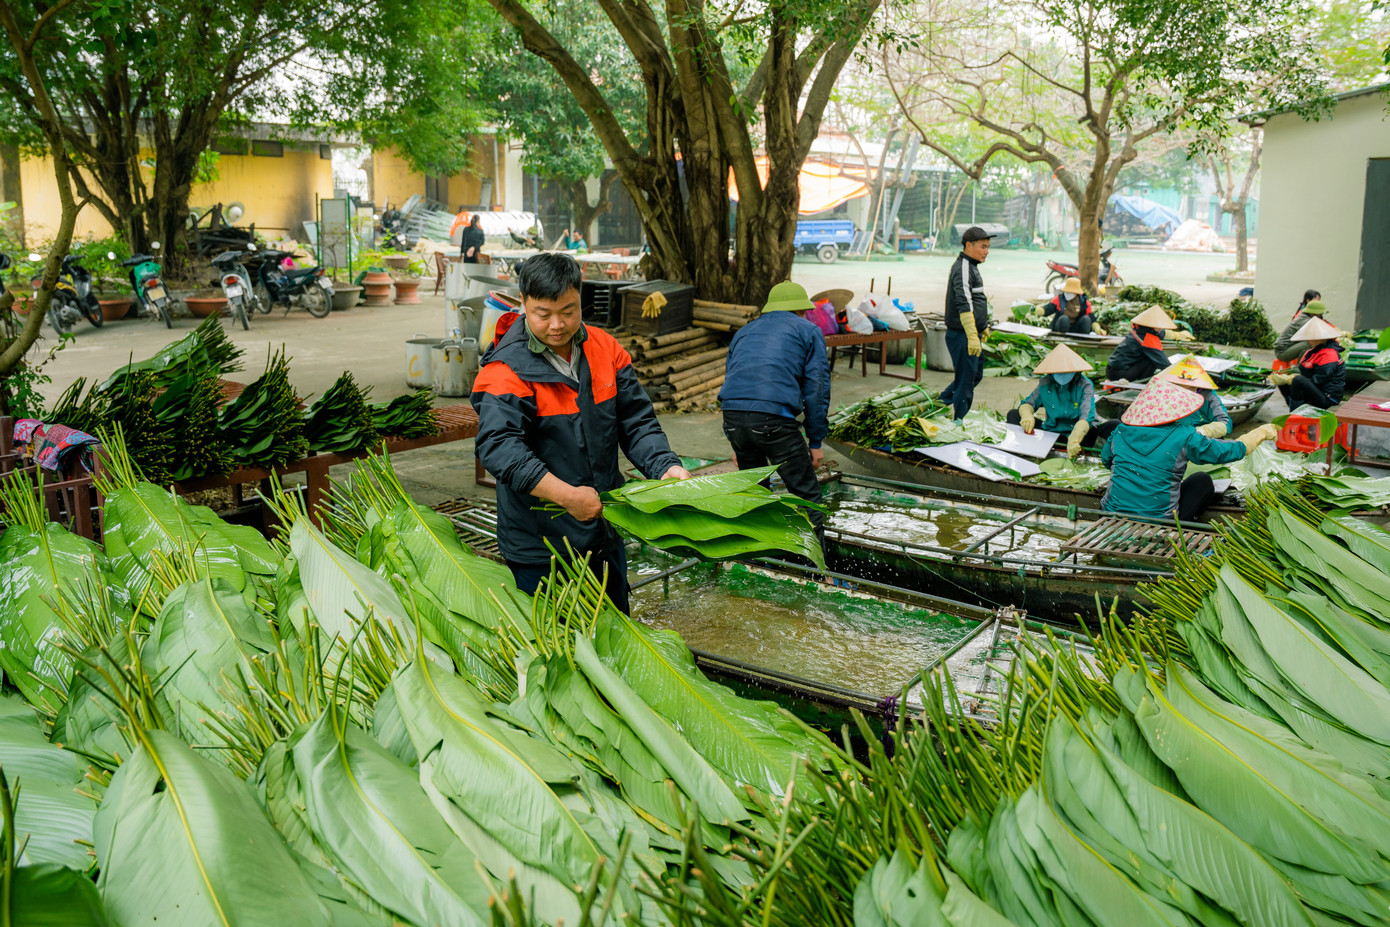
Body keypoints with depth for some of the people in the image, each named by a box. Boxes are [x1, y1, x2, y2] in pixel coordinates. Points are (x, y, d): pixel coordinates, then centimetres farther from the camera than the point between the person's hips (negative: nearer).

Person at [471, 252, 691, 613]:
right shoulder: (506, 370, -16)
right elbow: (498, 445, -28)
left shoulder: (604, 349, 1)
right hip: (538, 545, -5)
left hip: (604, 534, 5)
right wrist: (567, 495, -35)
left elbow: (636, 420, 3)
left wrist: (665, 466, -16)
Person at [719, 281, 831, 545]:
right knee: (806, 495, 3)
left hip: (732, 417, 5)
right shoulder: (808, 330, 17)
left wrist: (737, 445, 33)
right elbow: (817, 387, 8)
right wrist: (816, 441, 10)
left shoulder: (744, 332, 31)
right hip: (774, 419, -5)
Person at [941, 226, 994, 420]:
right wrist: (972, 336, -31)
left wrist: (981, 327, 33)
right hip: (962, 336, -11)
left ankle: (941, 404, 29)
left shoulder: (970, 266, 17)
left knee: (976, 375, 21)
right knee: (965, 381, -5)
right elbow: (964, 304, -26)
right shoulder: (963, 268, -17)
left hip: (970, 334, 11)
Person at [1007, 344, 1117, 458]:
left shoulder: (1084, 386, -13)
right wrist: (1027, 415, -25)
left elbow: (1086, 418, -27)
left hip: (1079, 433, -3)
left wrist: (1074, 440, -47)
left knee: (1114, 426, -31)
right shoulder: (1045, 383, -2)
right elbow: (1028, 404, 3)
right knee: (1013, 414, -3)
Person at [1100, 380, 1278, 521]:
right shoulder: (1184, 437, -12)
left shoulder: (1121, 431, -2)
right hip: (1158, 520, -3)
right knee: (1203, 481, 17)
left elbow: (1106, 459, 17)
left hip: (1112, 513, 3)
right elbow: (1230, 451, 1)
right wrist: (1262, 432, 18)